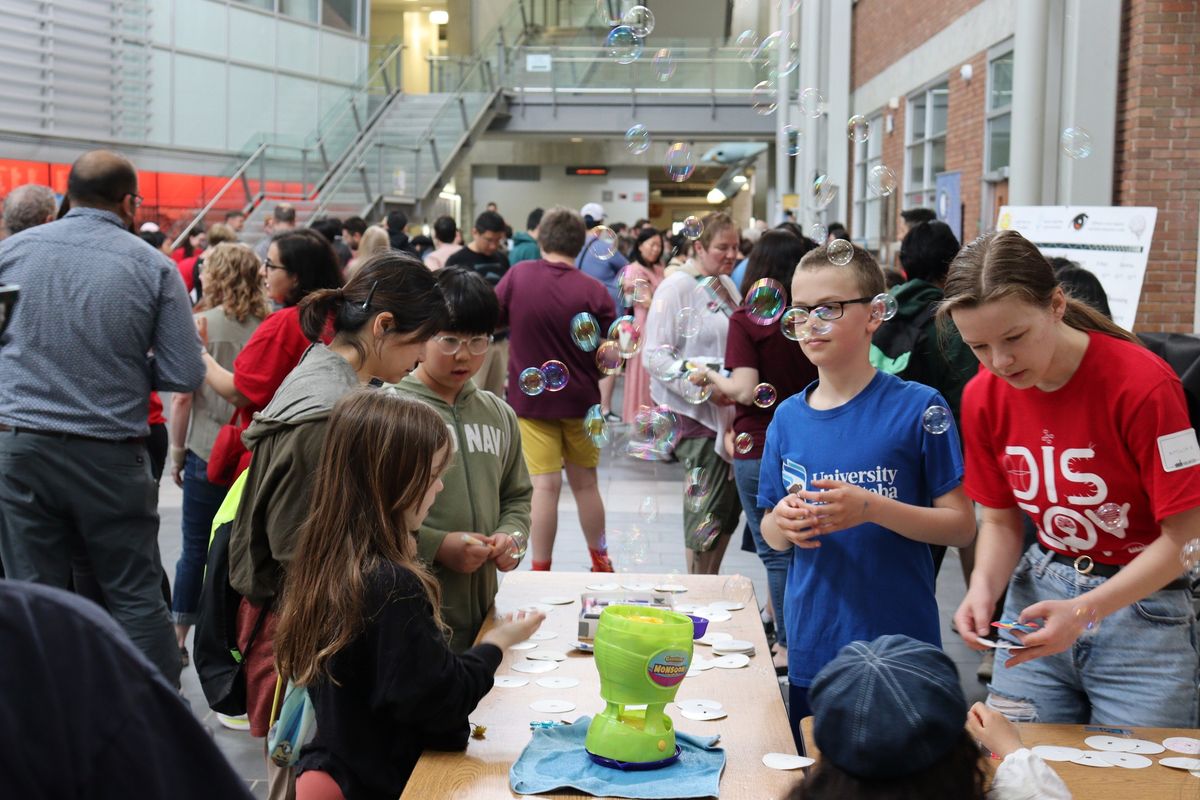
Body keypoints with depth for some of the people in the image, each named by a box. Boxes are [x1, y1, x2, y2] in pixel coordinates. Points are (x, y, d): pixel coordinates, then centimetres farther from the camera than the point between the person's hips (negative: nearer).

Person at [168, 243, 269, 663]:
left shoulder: (202, 325, -7)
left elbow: (182, 396, -8)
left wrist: (177, 452, 3)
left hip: (208, 453, -2)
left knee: (196, 548, 8)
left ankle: (178, 638, 16)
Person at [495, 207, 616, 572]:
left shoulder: (517, 275, -9)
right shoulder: (593, 290, -11)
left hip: (531, 396, -1)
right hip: (580, 399, 1)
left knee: (546, 486, 1)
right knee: (585, 484, 16)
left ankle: (540, 571, 4)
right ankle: (601, 562, 31)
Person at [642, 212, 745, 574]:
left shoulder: (727, 285, 12)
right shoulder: (677, 287, -10)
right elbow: (654, 355, -15)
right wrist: (702, 388, -23)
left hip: (729, 410, 7)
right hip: (697, 413, -7)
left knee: (729, 504, 11)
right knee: (706, 507, -3)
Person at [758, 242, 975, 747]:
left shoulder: (917, 407, -8)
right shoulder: (788, 417, 5)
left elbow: (962, 526, -8)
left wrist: (872, 508, -22)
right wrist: (783, 522, -11)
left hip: (899, 646, -4)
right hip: (811, 648, 4)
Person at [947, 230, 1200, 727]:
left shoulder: (1142, 384, -20)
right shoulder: (983, 397, -4)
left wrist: (1085, 610, -24)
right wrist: (984, 589, -12)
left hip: (1143, 607, -4)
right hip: (1039, 594, 4)